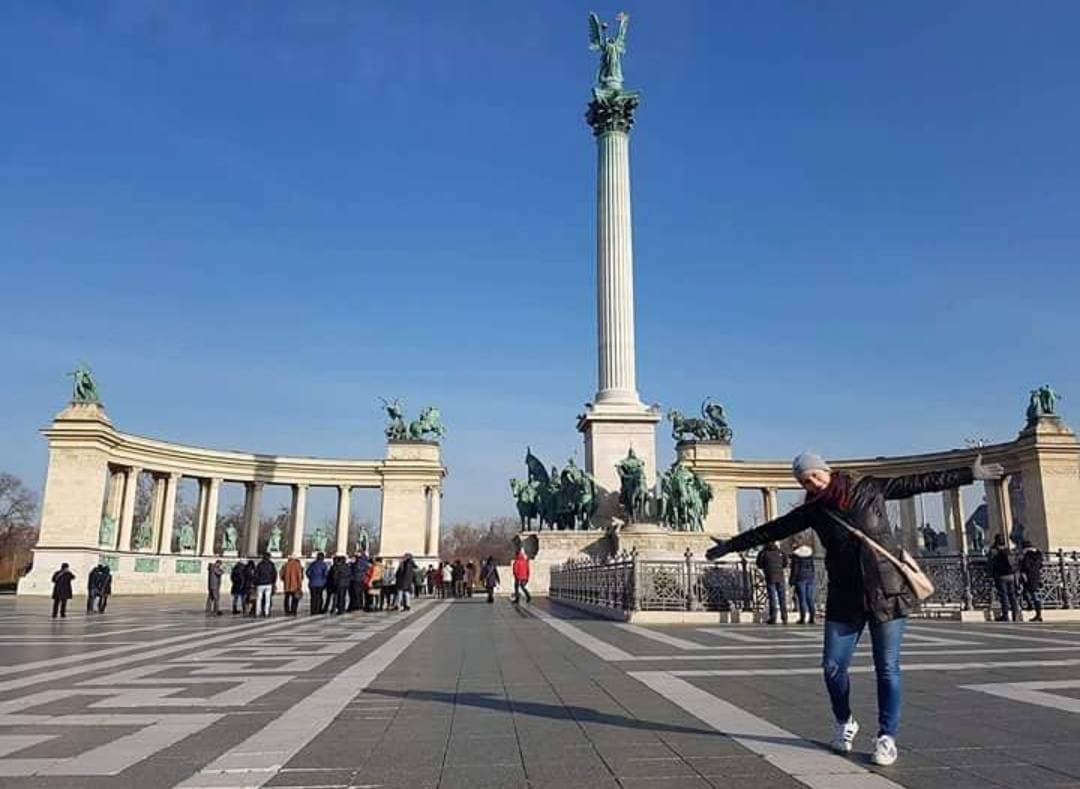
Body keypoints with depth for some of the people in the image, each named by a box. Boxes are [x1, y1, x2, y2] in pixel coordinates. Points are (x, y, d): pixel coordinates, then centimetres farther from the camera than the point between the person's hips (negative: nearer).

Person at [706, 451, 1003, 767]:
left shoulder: (869, 489, -1)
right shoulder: (812, 511, 3)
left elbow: (918, 482, 0)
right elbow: (770, 531, 7)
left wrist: (969, 474, -1)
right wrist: (730, 546, 10)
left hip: (887, 592, -2)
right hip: (845, 597, 2)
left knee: (887, 668, 1)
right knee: (832, 666, 1)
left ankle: (887, 737, 15)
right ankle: (844, 723, 27)